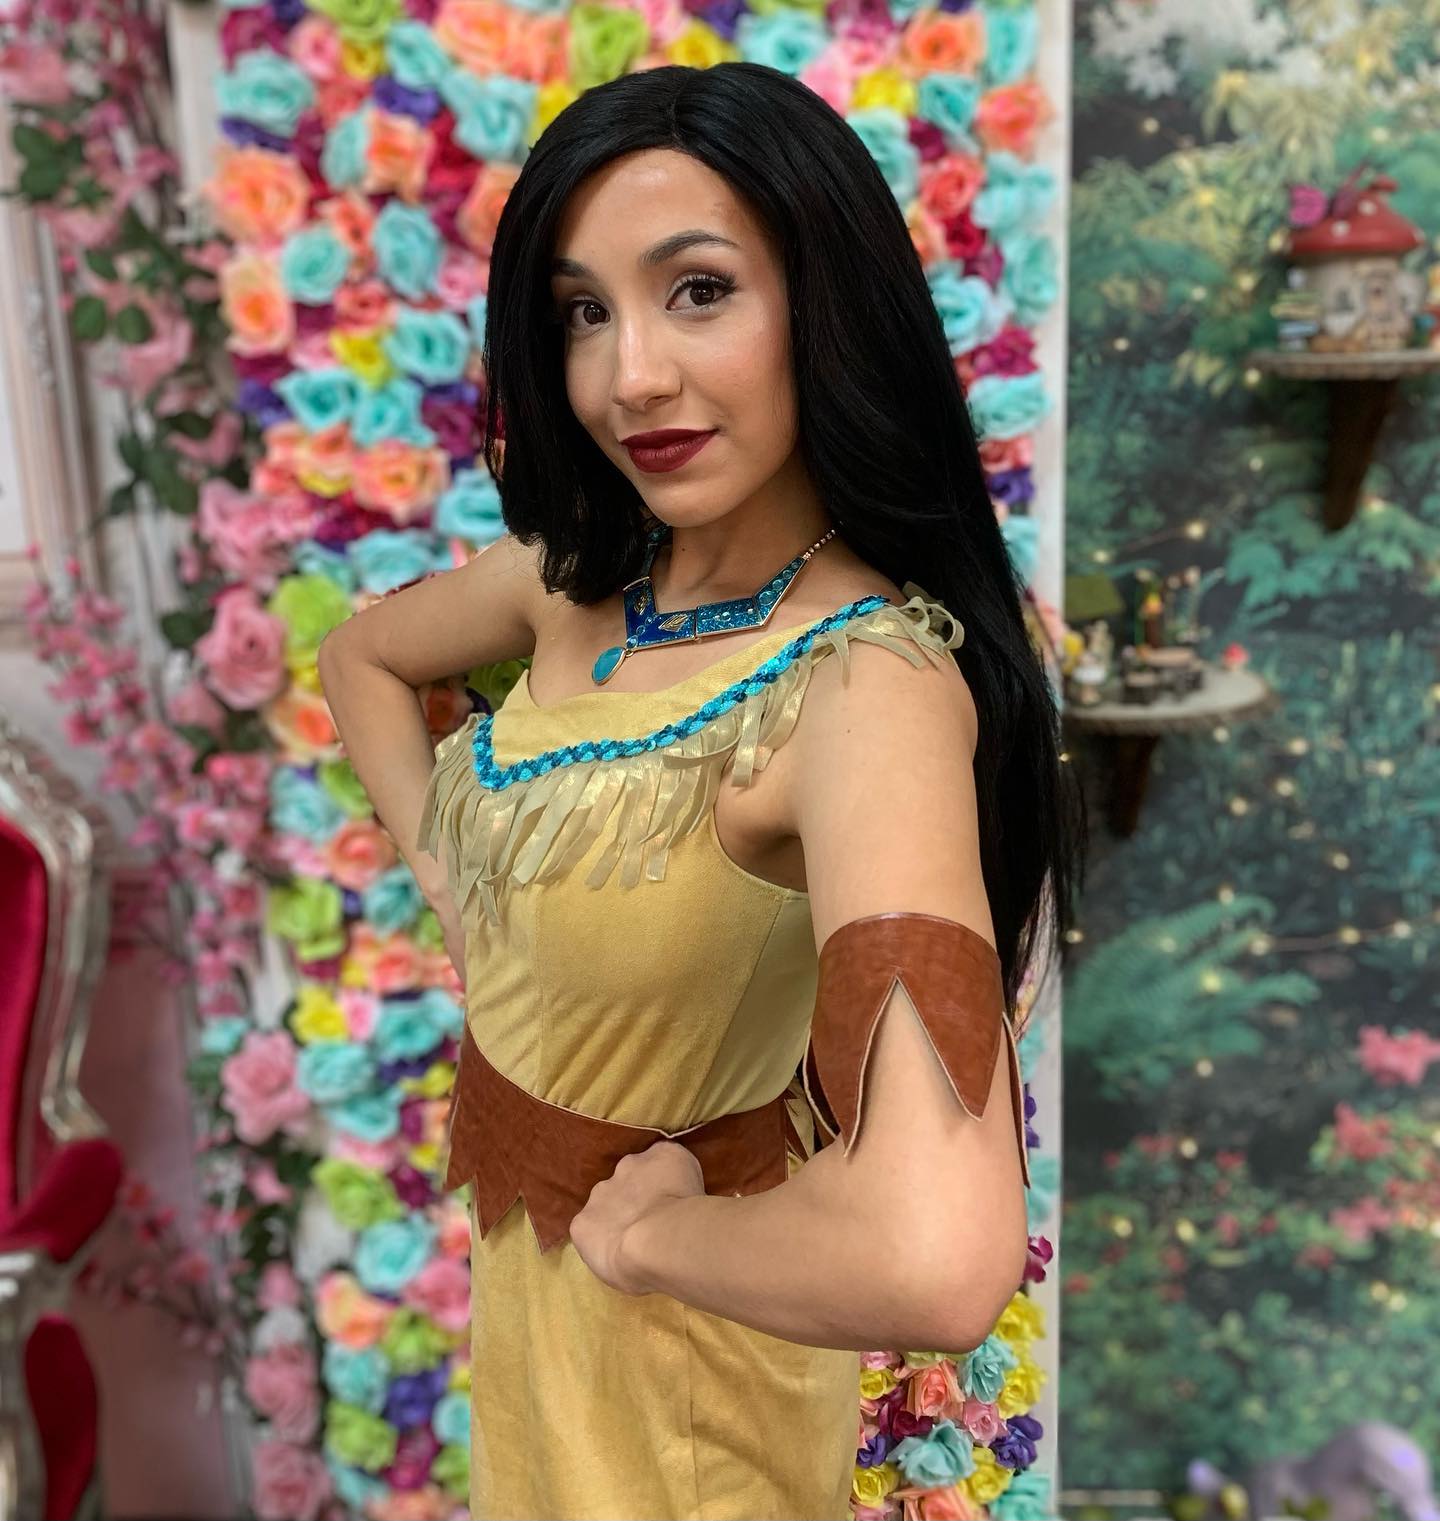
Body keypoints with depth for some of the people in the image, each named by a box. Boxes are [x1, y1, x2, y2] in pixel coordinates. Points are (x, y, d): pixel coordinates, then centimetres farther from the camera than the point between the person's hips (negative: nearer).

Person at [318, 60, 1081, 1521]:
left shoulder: (871, 682, -33)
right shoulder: (578, 575, -10)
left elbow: (939, 1261, -46)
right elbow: (359, 653, 11)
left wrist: (648, 1229, -27)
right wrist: (436, 861, -2)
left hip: (679, 1302, -6)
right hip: (523, 1236, 6)